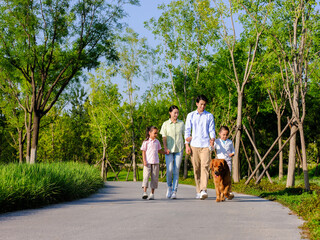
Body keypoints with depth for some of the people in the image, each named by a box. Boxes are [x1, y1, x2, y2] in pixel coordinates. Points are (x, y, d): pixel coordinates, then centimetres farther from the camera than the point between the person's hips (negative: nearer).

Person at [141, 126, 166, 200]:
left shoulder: (157, 141, 12)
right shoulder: (146, 142, -1)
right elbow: (143, 152, -2)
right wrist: (144, 161, -10)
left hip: (155, 162, 4)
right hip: (148, 162, -4)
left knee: (154, 177, 2)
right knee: (146, 176, -12)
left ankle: (152, 193, 7)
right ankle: (144, 192, -15)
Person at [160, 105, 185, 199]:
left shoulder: (181, 123, 9)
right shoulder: (166, 124, 6)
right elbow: (164, 137, 4)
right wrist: (165, 148, -9)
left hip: (179, 149, 1)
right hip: (169, 150, -1)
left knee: (176, 171, -2)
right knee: (169, 169, -12)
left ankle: (174, 191, 2)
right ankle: (169, 187, 12)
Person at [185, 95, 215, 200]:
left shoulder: (209, 116, 9)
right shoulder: (191, 115, 10)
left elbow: (212, 129, 6)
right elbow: (187, 131, 9)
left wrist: (212, 139, -15)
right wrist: (187, 145, 1)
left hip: (205, 145, -1)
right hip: (194, 145, 2)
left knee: (205, 166, -15)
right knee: (196, 168, 4)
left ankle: (203, 190, -23)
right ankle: (198, 191, 13)